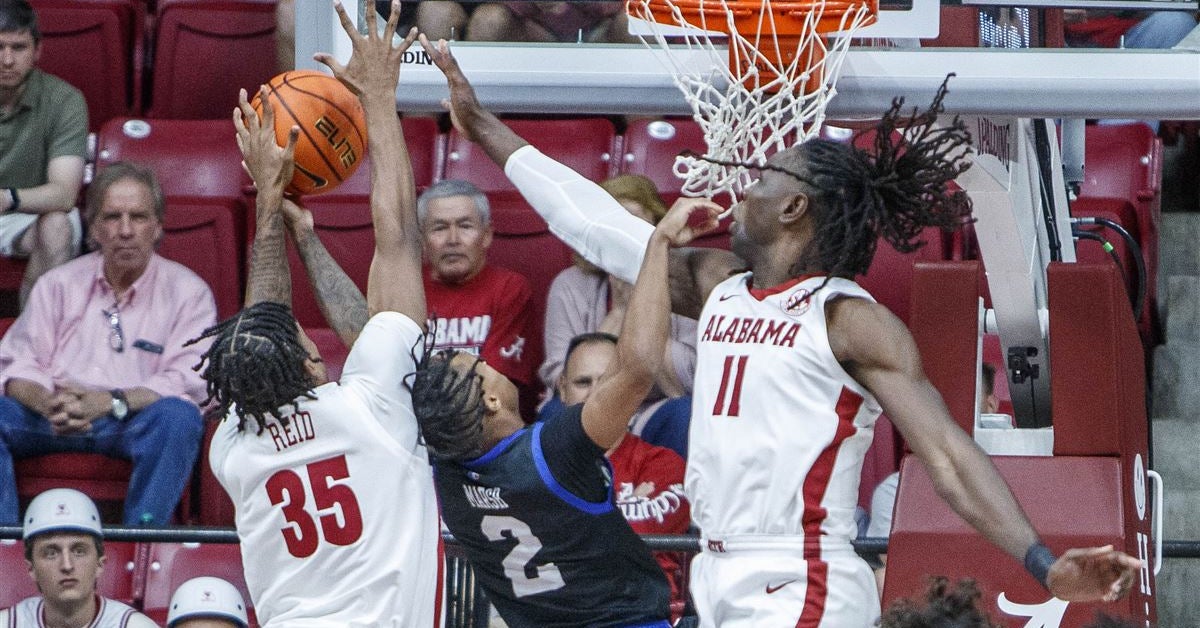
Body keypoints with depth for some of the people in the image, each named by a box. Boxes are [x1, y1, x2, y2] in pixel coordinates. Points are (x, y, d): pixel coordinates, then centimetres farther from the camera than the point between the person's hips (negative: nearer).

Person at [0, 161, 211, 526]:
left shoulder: (188, 292, 5)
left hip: (133, 423, -2)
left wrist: (111, 403, -23)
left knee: (179, 417, -35)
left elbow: (191, 382, -8)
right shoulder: (59, 284, 15)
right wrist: (49, 403, -19)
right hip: (54, 419, 2)